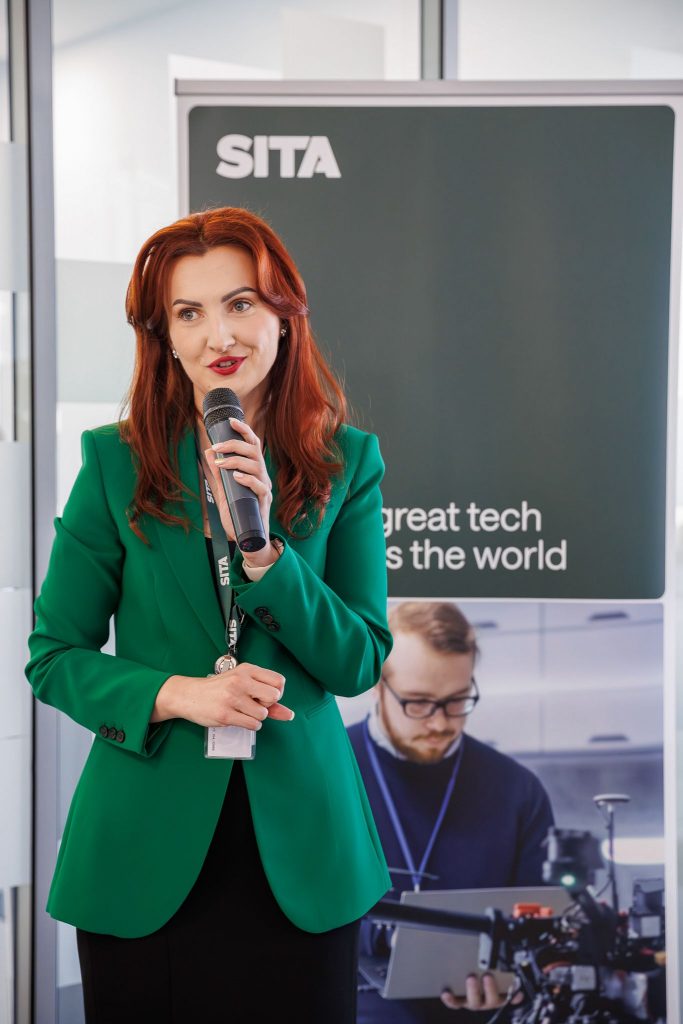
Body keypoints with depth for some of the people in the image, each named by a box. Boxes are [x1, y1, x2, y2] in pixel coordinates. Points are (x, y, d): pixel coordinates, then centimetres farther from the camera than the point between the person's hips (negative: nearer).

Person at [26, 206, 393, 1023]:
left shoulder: (347, 463, 1)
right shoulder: (116, 462, -1)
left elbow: (360, 662, -3)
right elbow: (52, 658, 0)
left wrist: (262, 543, -17)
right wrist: (175, 694, -17)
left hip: (298, 851, 1)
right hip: (146, 855, 0)